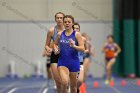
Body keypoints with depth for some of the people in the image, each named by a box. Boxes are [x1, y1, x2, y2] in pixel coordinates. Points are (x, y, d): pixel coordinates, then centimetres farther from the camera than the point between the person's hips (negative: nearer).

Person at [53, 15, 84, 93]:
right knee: (64, 82, -23)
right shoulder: (60, 34, 5)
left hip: (74, 62, -1)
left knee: (73, 86, 10)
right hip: (62, 62, 1)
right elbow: (55, 44, 23)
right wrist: (56, 50, 2)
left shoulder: (77, 34, -3)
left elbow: (82, 48, -8)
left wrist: (74, 46, -26)